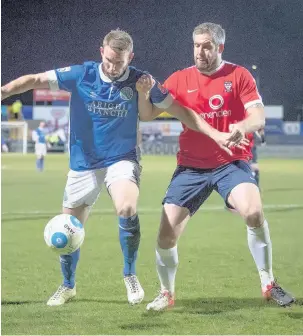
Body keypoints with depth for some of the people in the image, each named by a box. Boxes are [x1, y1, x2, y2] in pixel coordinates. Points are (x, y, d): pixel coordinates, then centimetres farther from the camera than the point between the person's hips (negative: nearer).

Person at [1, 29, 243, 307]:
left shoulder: (140, 81, -7)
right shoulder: (80, 75, -8)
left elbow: (178, 109, -1)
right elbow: (36, 80, -13)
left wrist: (214, 134, -5)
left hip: (122, 161, -2)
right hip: (83, 166, 2)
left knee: (128, 210, -30)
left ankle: (130, 275, -6)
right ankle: (68, 286, 34)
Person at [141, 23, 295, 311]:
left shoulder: (239, 76, -1)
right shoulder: (180, 79, 4)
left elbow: (259, 119, -7)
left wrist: (242, 127, -30)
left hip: (231, 163, -2)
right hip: (191, 167, 2)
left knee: (253, 212, -29)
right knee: (166, 235, -4)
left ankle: (268, 285, -11)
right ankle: (166, 294, 22)